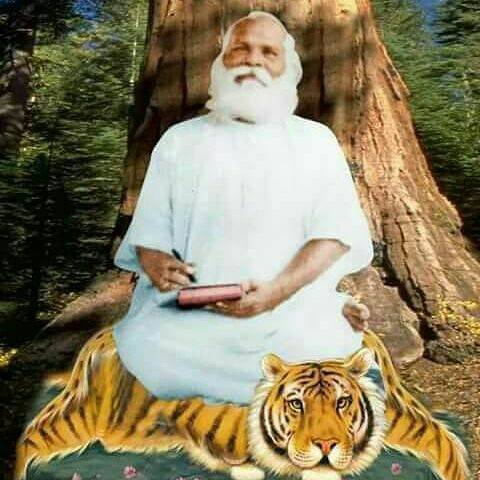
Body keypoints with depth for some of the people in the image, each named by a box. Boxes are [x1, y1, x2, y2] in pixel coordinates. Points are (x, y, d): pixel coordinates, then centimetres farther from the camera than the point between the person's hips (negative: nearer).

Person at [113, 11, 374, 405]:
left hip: (292, 305, -1)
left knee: (317, 347, -33)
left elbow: (337, 231, 0)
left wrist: (279, 290, -17)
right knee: (144, 344, -28)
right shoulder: (180, 140, 14)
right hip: (190, 307, 2)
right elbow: (149, 229, 12)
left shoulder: (316, 140, 11)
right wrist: (155, 263, -13)